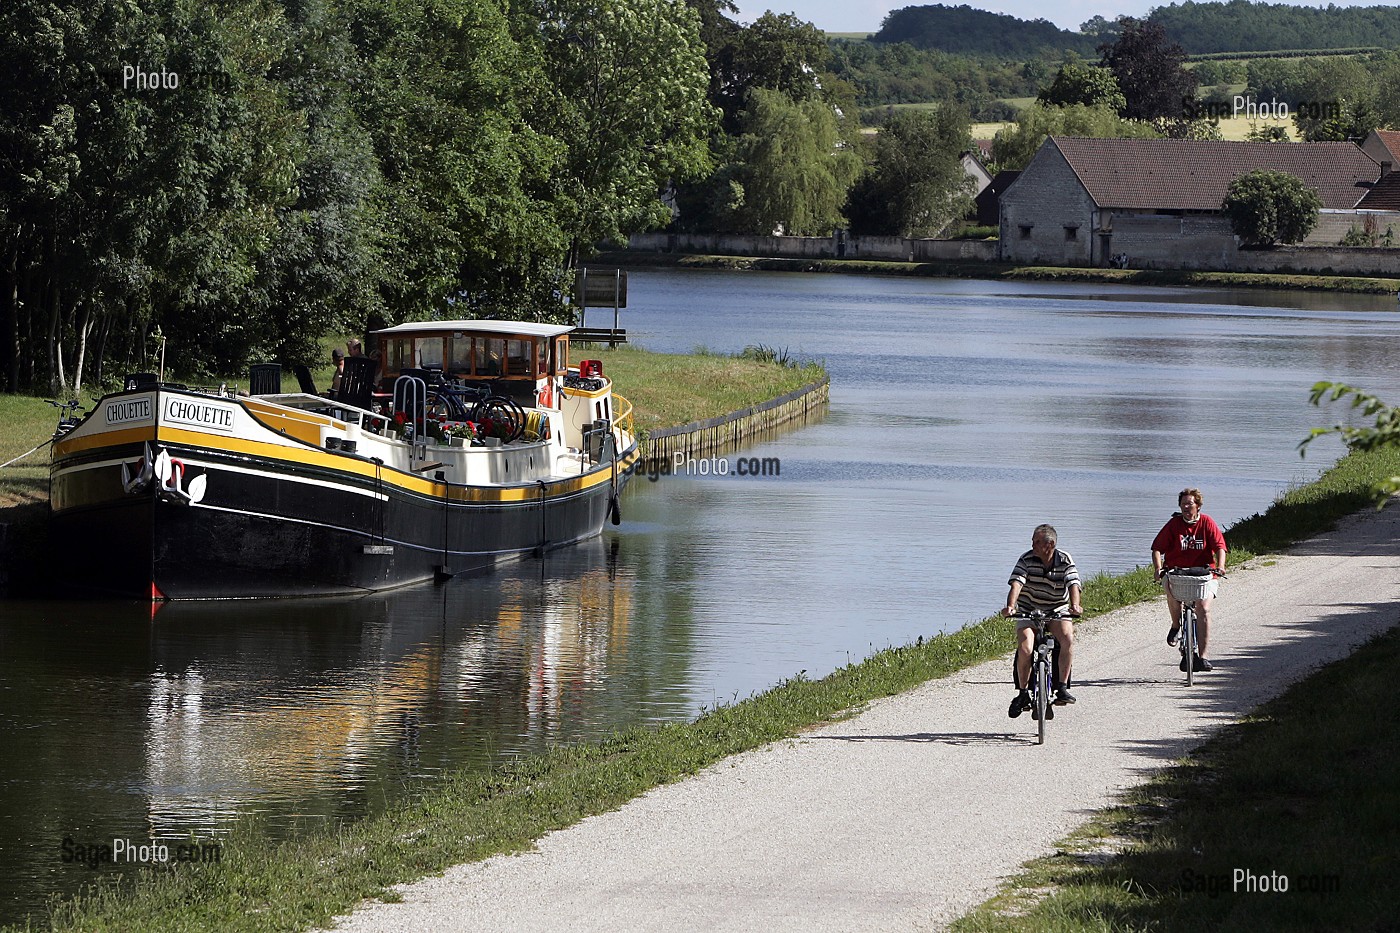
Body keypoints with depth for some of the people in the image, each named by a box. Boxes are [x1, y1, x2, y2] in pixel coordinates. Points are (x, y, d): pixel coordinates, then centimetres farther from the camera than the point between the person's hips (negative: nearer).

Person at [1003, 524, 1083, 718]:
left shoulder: (1065, 561, -7)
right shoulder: (1027, 559, -10)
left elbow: (1073, 584, -22)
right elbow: (1016, 584, -23)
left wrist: (1075, 605, -43)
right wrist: (1010, 606, -42)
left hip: (1057, 612, 0)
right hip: (1028, 612, 0)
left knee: (1067, 638, -30)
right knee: (1025, 649, -24)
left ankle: (1062, 687, -22)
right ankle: (1022, 693, -5)